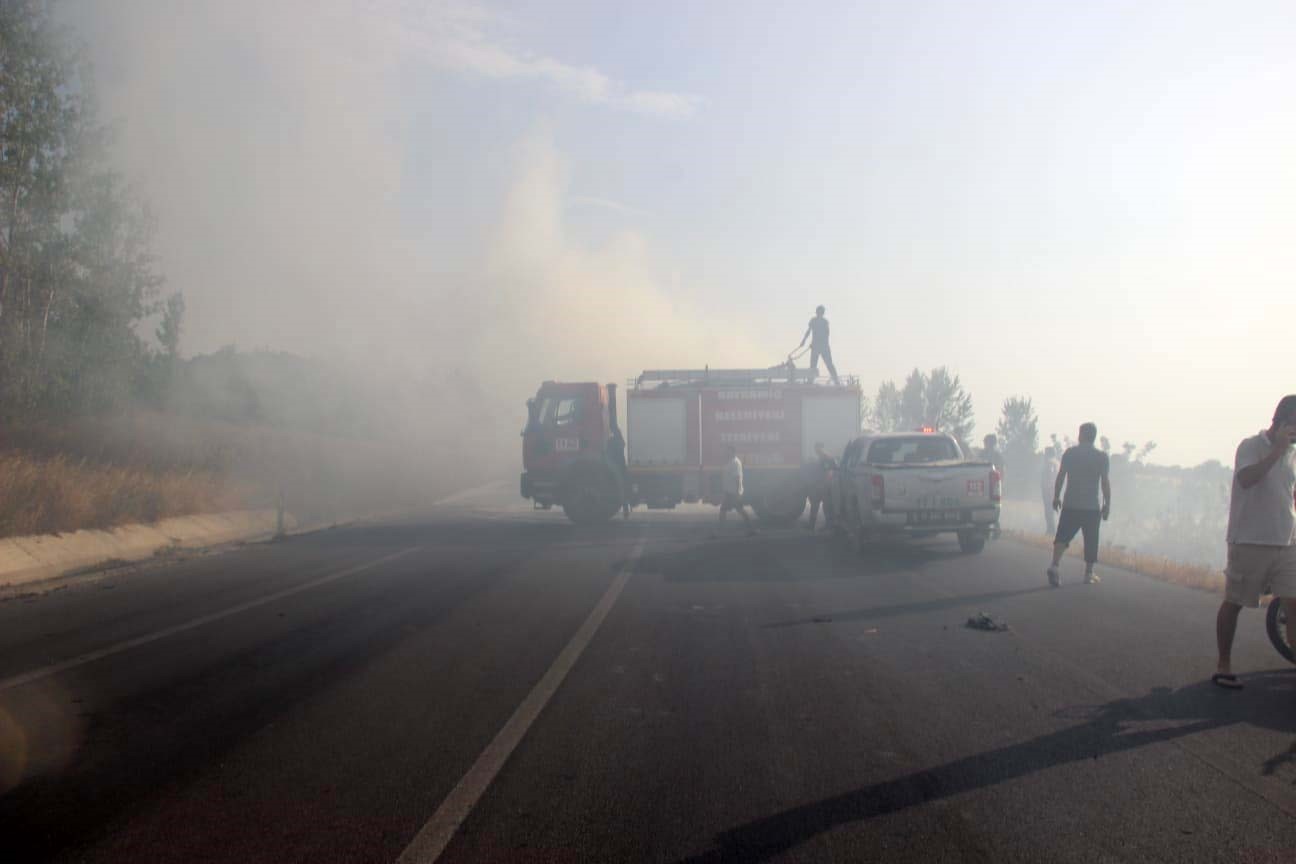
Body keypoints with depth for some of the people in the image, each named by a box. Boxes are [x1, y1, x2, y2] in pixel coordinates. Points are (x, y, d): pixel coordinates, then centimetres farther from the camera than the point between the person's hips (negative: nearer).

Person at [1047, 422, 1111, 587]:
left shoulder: (1070, 453, 1)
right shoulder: (1102, 457, -2)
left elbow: (1060, 476, 0)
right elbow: (1105, 482, -6)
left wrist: (1056, 497, 10)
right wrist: (1107, 504, 1)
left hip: (1070, 505, 1)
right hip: (1092, 506, -1)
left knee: (1063, 536, 0)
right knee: (1091, 541, 10)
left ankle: (1054, 565, -20)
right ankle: (1089, 573, 13)